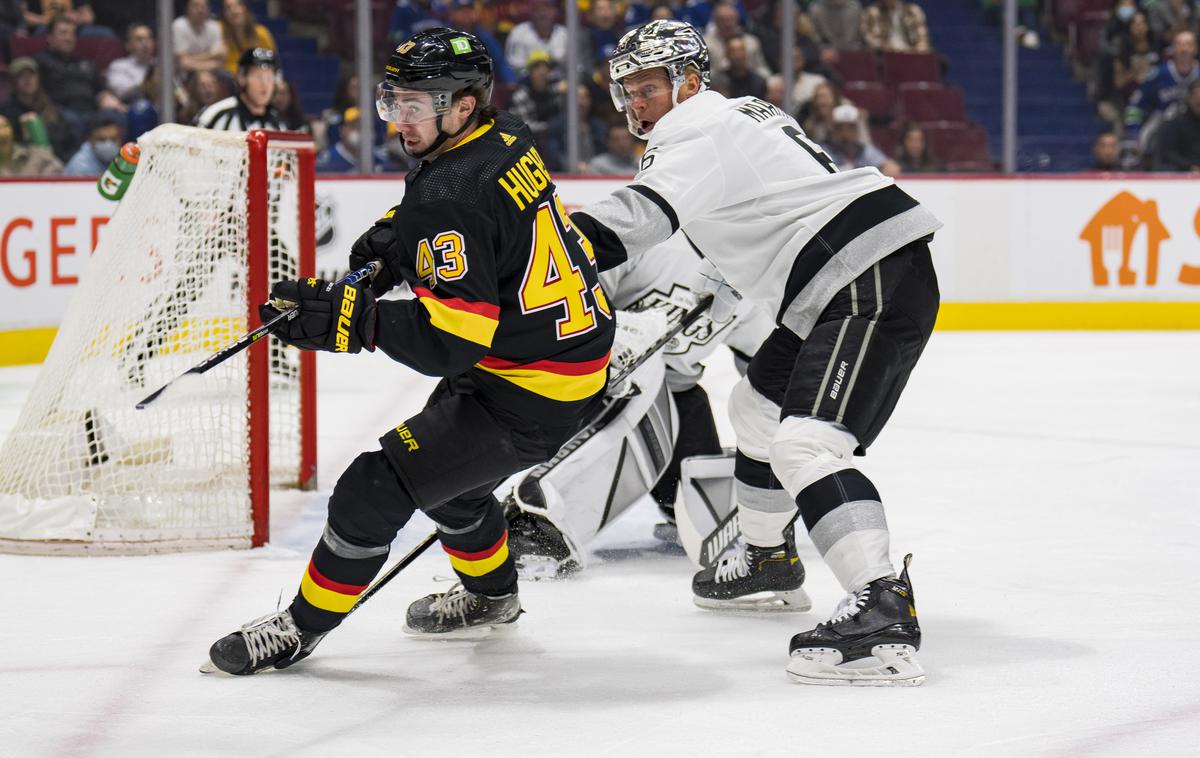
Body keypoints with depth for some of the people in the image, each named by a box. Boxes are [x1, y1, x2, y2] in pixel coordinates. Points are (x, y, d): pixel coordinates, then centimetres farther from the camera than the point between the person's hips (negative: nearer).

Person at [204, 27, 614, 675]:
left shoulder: (452, 198, -26)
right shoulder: (506, 140, 4)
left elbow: (454, 339, -33)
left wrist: (349, 318, -36)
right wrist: (396, 236, 10)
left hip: (528, 397, -11)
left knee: (376, 490, -10)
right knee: (443, 460, 32)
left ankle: (301, 628, 3)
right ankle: (489, 596, 52)